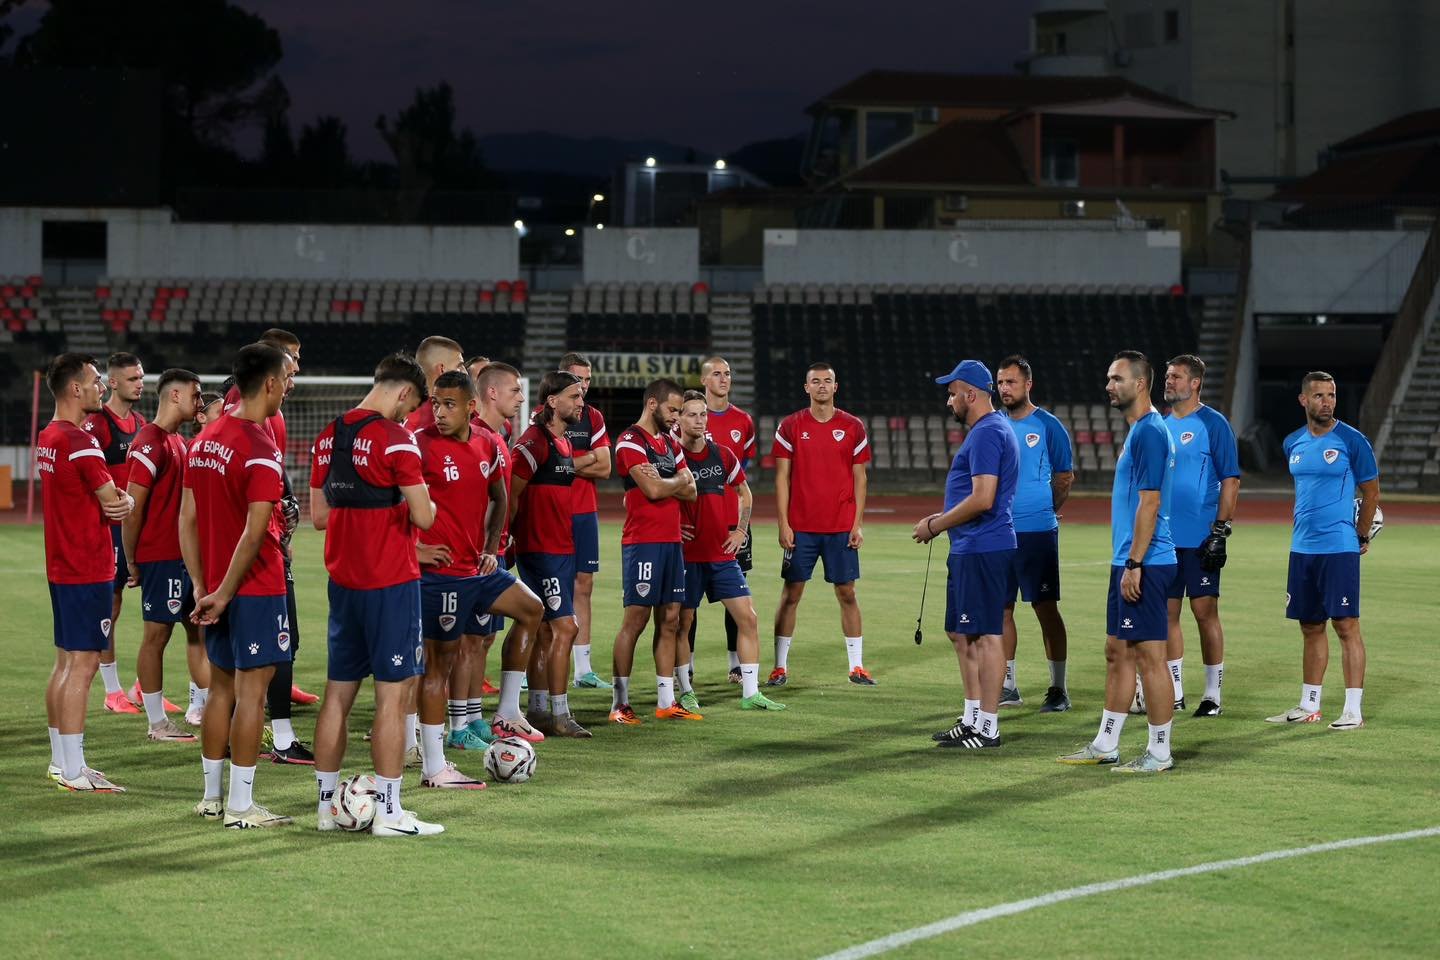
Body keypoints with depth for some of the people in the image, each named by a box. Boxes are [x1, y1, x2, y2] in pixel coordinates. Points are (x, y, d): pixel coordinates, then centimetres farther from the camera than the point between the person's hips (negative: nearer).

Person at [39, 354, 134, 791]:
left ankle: (61, 761, 20)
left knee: (65, 662, 14)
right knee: (83, 664, -8)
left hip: (61, 566, 10)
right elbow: (113, 501, -14)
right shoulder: (80, 443, -18)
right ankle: (74, 771, -7)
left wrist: (117, 502, -6)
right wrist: (125, 504, 8)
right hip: (88, 570, -10)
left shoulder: (47, 438, 13)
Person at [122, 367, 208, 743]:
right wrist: (131, 563, -13)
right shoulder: (150, 444, -15)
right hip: (160, 557, -9)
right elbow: (132, 508, -16)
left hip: (185, 554, 9)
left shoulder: (178, 441, 15)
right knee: (157, 635, -2)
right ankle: (157, 724, 4)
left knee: (200, 629, 10)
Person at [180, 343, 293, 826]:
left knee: (221, 686, 15)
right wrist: (223, 594, -15)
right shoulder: (262, 450, -16)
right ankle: (240, 806, -3)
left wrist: (202, 587, 10)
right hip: (256, 587, -8)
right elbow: (255, 532, -22)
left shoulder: (204, 439, 9)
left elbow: (188, 519, 10)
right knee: (252, 690, -4)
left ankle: (211, 796, 21)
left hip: (217, 588, 8)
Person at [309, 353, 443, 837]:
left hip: (343, 580, 7)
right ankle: (388, 812, -2)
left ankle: (327, 804, 15)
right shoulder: (395, 437, -14)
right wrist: (424, 504, 4)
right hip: (391, 581, -7)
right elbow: (423, 516, -17)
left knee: (337, 692, 11)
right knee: (394, 693, -2)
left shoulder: (329, 436, 9)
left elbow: (318, 515, 14)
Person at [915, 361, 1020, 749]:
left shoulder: (987, 433, -16)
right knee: (961, 633, 16)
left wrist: (935, 526, -13)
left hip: (982, 550, -11)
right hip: (969, 549, 11)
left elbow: (982, 500, -23)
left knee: (986, 635, -7)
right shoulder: (989, 429, 18)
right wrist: (940, 519, 16)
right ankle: (972, 718, 23)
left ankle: (987, 727, -5)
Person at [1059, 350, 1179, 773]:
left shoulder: (1149, 433, -15)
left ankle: (1159, 753, 0)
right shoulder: (1137, 431, 16)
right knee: (1117, 653, 14)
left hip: (1143, 564, -10)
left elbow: (1150, 503, -20)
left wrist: (1134, 564, -22)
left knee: (1149, 655, -5)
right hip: (1127, 563, 10)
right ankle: (1105, 745, 21)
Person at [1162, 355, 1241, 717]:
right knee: (1168, 612, 7)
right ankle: (1174, 691, 14)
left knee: (1205, 611, -2)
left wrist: (1220, 531, -14)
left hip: (1200, 538, -6)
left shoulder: (1213, 424, -6)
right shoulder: (1161, 425, 13)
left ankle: (1213, 694, 4)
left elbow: (1230, 479, -8)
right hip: (1163, 537, 6)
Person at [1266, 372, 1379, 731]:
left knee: (1346, 625, -6)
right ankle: (1308, 706, 18)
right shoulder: (1293, 443, 10)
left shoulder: (1352, 441, -6)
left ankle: (1354, 709, -4)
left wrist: (1361, 536, 8)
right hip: (1302, 548, 6)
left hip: (1340, 549, -6)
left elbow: (1371, 492, 3)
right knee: (1311, 627, 11)